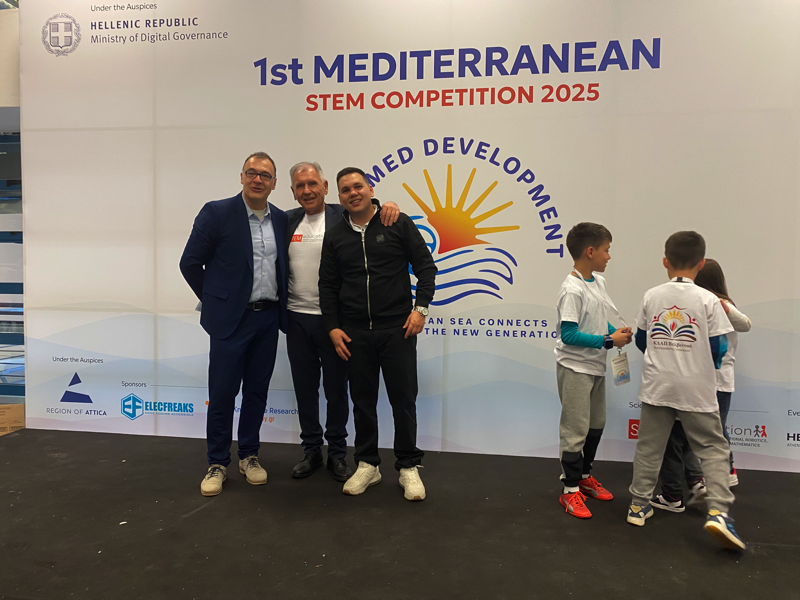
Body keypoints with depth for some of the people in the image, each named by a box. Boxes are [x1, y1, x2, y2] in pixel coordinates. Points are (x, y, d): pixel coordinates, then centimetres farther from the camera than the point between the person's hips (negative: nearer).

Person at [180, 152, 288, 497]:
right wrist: (214, 300, 3)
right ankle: (217, 464, 18)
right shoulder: (217, 213, -7)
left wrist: (279, 306, 10)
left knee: (257, 391, 12)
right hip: (231, 319, -4)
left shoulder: (281, 220, 7)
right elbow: (190, 263, -2)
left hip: (268, 319, 4)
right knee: (222, 393, 2)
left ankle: (249, 456, 27)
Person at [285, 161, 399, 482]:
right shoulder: (286, 221, 7)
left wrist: (390, 206, -25)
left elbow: (373, 214, -3)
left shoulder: (343, 216, -3)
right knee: (305, 389, 13)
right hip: (297, 318, 3)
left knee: (336, 388, 9)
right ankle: (311, 450, 29)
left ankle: (337, 453, 25)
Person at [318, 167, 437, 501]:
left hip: (397, 328, -3)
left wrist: (420, 307, -8)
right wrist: (332, 327, 3)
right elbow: (328, 285, 11)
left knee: (403, 398, 3)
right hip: (353, 333, 3)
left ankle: (408, 467, 19)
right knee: (362, 400, 11)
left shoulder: (397, 223, 0)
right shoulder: (335, 236, 9)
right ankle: (367, 465, 26)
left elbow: (425, 266, 0)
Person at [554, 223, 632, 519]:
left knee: (596, 424, 19)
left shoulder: (599, 281, 7)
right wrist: (608, 341, -20)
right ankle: (570, 489, 12)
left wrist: (617, 332, -1)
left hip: (595, 366, 9)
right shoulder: (572, 290, -21)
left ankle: (585, 475, 36)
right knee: (575, 428, -1)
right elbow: (569, 335, -24)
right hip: (575, 368, -9)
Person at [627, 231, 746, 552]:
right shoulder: (708, 300, -8)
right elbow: (718, 349, -6)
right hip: (696, 389, -2)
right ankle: (718, 510, -3)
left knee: (649, 446, 12)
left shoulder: (651, 297, -1)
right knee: (713, 448, 9)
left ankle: (639, 504, 20)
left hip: (656, 386, 2)